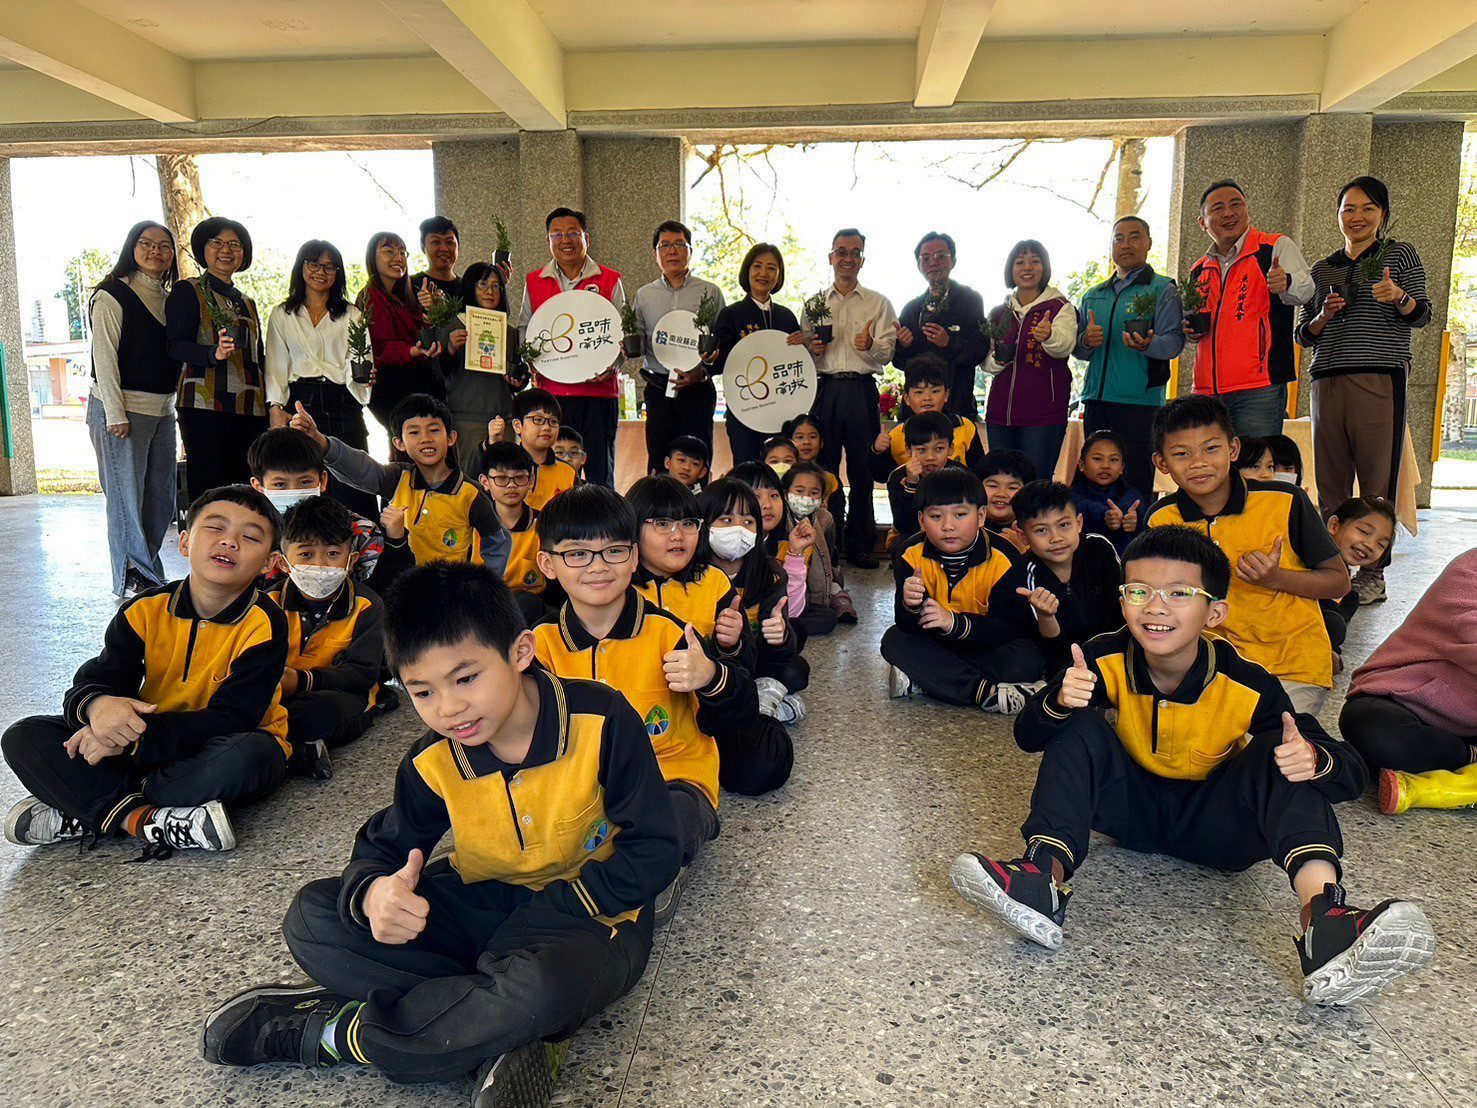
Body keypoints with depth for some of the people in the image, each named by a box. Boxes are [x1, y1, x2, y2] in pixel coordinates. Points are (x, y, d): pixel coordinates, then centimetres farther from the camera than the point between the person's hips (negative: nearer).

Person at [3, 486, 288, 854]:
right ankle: (141, 819, -28)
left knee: (251, 754, -39)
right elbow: (91, 682, -6)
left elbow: (231, 719, -22)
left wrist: (135, 736, -31)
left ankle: (87, 808, -21)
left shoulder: (264, 625, -16)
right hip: (148, 750, 4)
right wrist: (97, 706, -32)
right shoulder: (145, 610, -2)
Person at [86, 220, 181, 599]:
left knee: (161, 495, 8)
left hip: (162, 408, 7)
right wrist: (116, 416, -16)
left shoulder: (168, 298, 15)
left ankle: (148, 574, 18)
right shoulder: (112, 296, -5)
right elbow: (104, 358, -11)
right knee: (126, 494, -3)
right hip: (122, 408, -7)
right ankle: (133, 578, 4)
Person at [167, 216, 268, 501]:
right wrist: (214, 353, -27)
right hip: (205, 406, -5)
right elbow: (177, 346, -6)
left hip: (250, 411, 5)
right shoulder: (187, 291, 5)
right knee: (208, 491, -9)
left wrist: (270, 409, 15)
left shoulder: (247, 302, 23)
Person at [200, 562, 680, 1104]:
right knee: (313, 917, -12)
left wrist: (542, 910, -21)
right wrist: (372, 894, -23)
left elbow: (653, 853, -17)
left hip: (589, 913, -5)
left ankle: (327, 1032, -16)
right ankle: (514, 1031, -21)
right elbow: (380, 848, 3)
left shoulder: (601, 720, -20)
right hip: (485, 906, 5)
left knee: (537, 985, -41)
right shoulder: (433, 763, -6)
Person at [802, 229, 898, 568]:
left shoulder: (878, 303, 10)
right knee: (823, 468, 2)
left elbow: (888, 352, 0)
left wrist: (870, 345, -20)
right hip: (824, 389, 2)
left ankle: (860, 544, 7)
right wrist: (811, 348, -6)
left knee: (862, 470, -1)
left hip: (862, 390, -1)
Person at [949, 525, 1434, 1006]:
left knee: (1280, 756, -26)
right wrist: (1059, 703, -37)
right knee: (1080, 728, -22)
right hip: (1135, 809, 2)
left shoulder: (1247, 686, -21)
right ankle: (1043, 880, -40)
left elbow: (1352, 773, -18)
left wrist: (1313, 759, -43)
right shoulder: (1107, 661, -16)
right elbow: (1028, 737, -14)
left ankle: (1324, 920, -50)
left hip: (1213, 826, -1)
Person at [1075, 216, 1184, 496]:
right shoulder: (1093, 295, 21)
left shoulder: (1162, 289, 5)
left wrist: (1147, 344, -29)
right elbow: (1076, 349, 19)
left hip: (1139, 401, -5)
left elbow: (1174, 342, -7)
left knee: (1136, 481, -8)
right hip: (1096, 400, 5)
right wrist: (1086, 341, -4)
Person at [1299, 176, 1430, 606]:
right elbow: (1304, 336, 19)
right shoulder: (1322, 269, 20)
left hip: (1380, 377, -4)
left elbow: (1423, 315, 1)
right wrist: (1324, 316, -2)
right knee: (1330, 479, 2)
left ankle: (1373, 573, -1)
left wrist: (1399, 297, -21)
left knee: (1377, 477, -6)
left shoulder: (1400, 254, 10)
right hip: (1328, 379, 4)